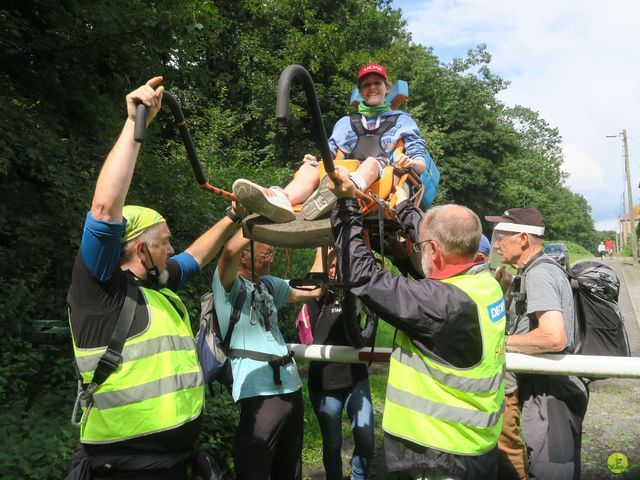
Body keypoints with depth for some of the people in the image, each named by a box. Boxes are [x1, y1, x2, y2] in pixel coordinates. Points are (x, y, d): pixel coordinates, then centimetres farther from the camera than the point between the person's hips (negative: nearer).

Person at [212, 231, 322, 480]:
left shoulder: (270, 284, 13)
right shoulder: (228, 285, -8)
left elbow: (312, 290, 16)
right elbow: (230, 251, -28)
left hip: (291, 387, 7)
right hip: (259, 394, -7)